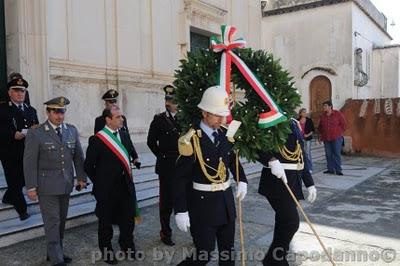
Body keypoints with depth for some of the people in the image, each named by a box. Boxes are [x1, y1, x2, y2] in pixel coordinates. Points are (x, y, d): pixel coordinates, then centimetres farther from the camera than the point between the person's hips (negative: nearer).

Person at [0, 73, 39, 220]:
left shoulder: (31, 110, 13)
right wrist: (13, 135, -25)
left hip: (27, 152, 5)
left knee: (23, 179, 15)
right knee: (14, 180, 0)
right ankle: (22, 209, 12)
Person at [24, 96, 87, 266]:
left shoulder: (72, 130, 5)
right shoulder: (35, 134, -8)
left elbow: (78, 156, 10)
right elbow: (30, 162, -8)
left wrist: (81, 177, 6)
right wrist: (31, 187, -11)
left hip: (66, 185, 5)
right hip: (47, 186, -5)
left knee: (61, 220, 14)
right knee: (52, 222, -1)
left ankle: (55, 252, 31)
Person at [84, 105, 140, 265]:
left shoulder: (124, 134, 2)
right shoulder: (97, 139, -14)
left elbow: (131, 152, 20)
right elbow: (88, 165, -7)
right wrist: (99, 183, -1)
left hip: (126, 185, 5)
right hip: (107, 189, -5)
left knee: (128, 218, 16)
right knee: (106, 221, 14)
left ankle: (127, 245, 39)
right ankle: (106, 251, 34)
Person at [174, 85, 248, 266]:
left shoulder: (225, 134, 2)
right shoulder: (191, 140, -18)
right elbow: (181, 178, -17)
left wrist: (242, 181, 6)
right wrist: (180, 210, -19)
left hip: (226, 200, 7)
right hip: (203, 203, -6)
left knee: (228, 250, 18)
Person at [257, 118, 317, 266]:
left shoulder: (294, 124, 12)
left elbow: (301, 156, 15)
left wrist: (309, 183, 13)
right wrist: (272, 160, -34)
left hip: (293, 181, 7)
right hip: (277, 181, -7)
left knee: (284, 222, 15)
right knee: (291, 222, -7)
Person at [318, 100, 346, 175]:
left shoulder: (338, 114, -2)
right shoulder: (322, 116, 10)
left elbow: (343, 125, 2)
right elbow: (320, 127, 22)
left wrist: (339, 133, -1)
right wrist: (321, 135, 14)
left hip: (336, 138, -4)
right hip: (326, 139, 4)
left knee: (337, 154, -6)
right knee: (328, 154, 5)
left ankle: (338, 170, -1)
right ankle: (330, 169, 13)